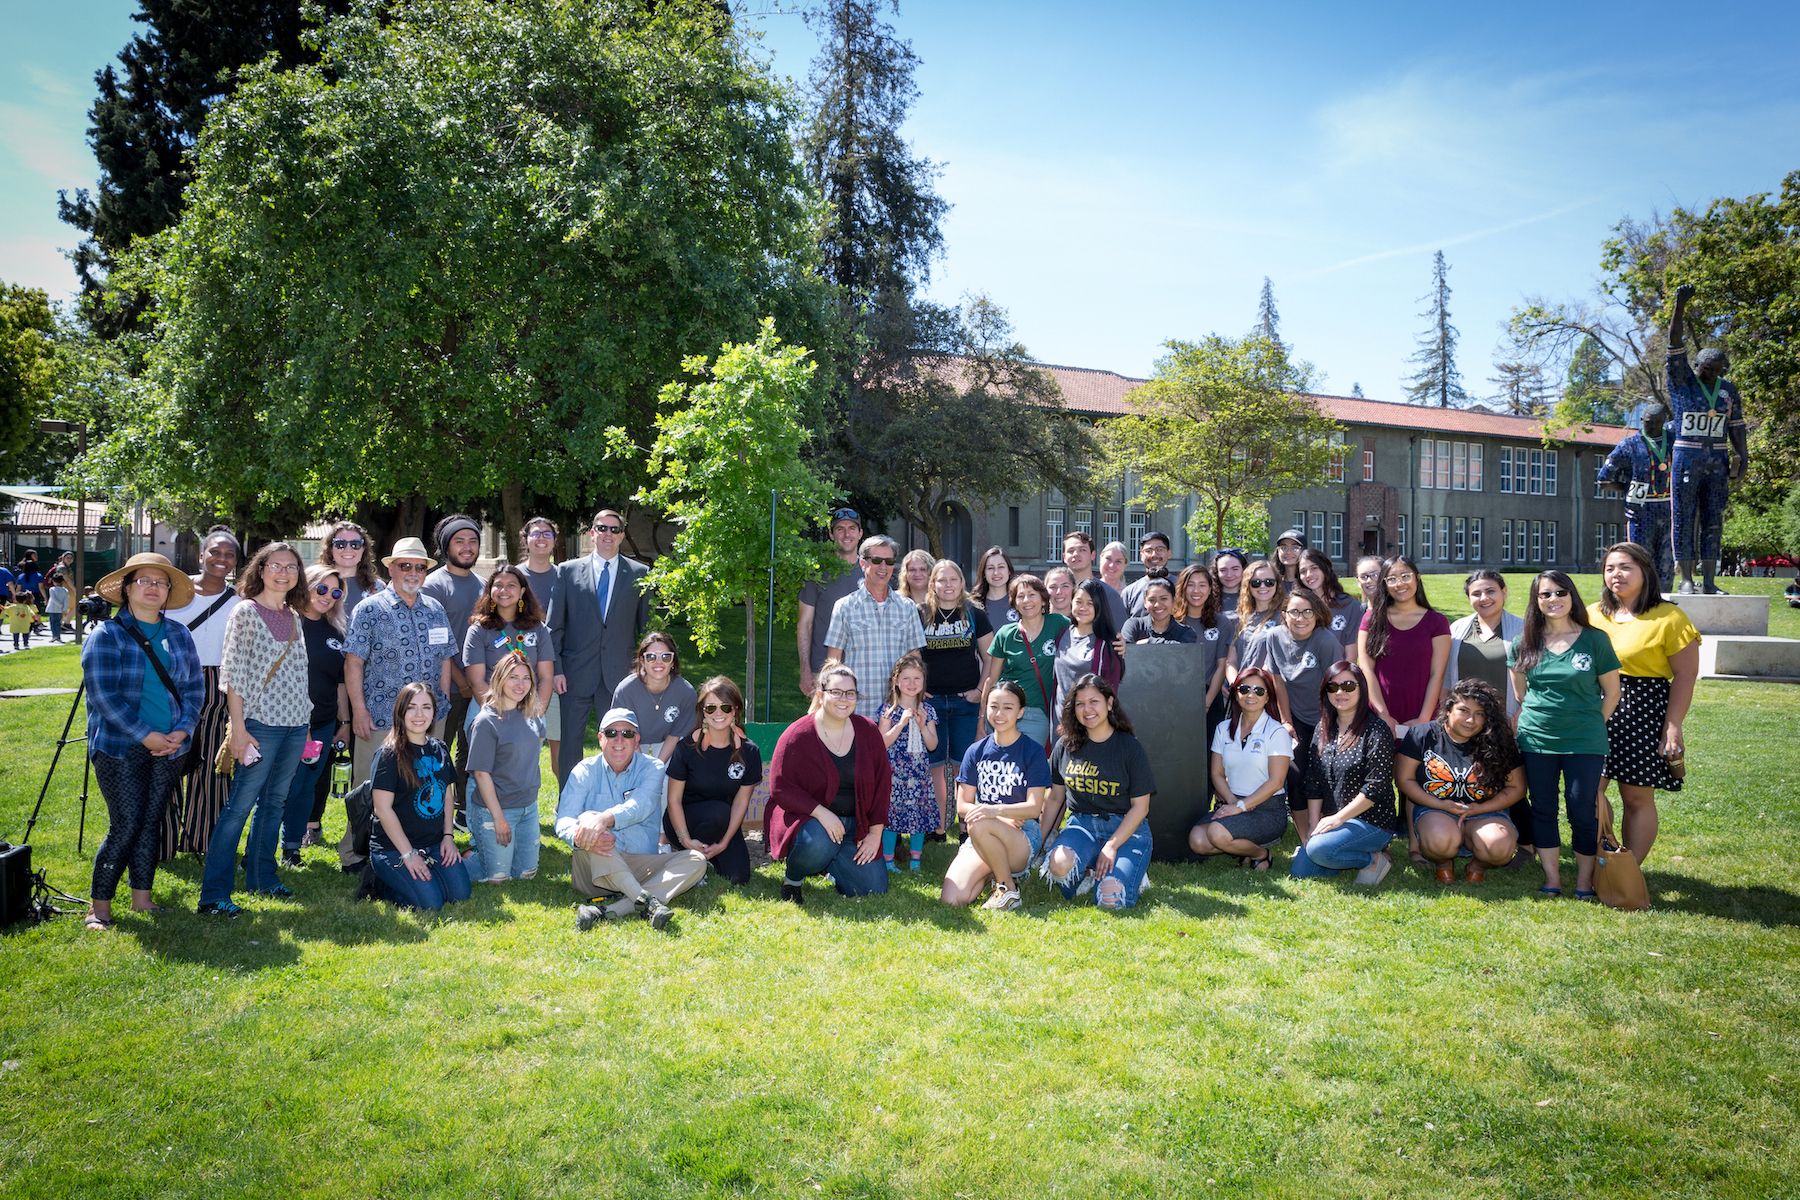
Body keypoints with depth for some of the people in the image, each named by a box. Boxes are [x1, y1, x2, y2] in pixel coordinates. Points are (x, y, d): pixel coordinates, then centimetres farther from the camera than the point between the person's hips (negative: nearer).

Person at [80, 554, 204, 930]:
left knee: (151, 822, 10)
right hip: (120, 747, -4)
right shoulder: (106, 635, -5)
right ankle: (99, 906, 5)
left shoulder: (179, 634, 10)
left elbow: (195, 688, 9)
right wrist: (145, 735, -16)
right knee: (125, 825, -7)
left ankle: (142, 898, 20)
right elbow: (104, 695, -12)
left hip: (169, 747, 5)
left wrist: (182, 730, -6)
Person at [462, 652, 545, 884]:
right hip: (495, 808, -6)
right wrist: (498, 818, -18)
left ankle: (481, 846, 32)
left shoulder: (531, 716, 2)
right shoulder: (487, 721, -16)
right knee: (497, 877, 1)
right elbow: (481, 773, -17)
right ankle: (468, 855, 25)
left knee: (527, 873, 14)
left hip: (528, 807, 7)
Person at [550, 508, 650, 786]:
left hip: (620, 675, 0)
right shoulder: (568, 571, 6)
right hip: (576, 673, 0)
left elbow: (645, 625, 8)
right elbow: (555, 625, 4)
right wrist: (556, 668, -3)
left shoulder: (639, 573, 6)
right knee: (570, 742, 5)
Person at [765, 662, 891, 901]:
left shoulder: (868, 731, 0)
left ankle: (828, 863, 24)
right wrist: (821, 812, -26)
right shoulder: (797, 736, -13)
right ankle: (793, 878, -3)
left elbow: (882, 782, 3)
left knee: (874, 888, -6)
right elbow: (780, 787, -15)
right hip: (806, 818, -4)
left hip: (855, 824, 5)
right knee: (818, 843, -39)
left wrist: (875, 833, -3)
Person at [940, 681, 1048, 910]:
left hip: (1024, 835, -4)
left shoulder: (1033, 751, -1)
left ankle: (1008, 888, -13)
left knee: (979, 825, -38)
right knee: (951, 899, -20)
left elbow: (1034, 807, -9)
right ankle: (994, 871, 11)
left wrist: (995, 810, -28)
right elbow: (962, 805, 4)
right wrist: (1006, 816, -12)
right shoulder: (976, 752, 8)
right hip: (980, 839, 4)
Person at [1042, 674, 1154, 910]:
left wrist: (1111, 846, -14)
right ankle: (1088, 873, 2)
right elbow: (1055, 798, 14)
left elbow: (1140, 806, -4)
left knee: (1111, 900, -26)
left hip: (1126, 828, -2)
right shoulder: (1065, 745, 5)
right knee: (1059, 864, -33)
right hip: (1082, 824, 2)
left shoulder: (1130, 747, -4)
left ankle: (1131, 873, 9)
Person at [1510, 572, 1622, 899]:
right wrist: (1533, 720, 7)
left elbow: (1611, 692, 3)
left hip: (1584, 743, -3)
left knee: (1582, 811, 1)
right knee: (1542, 809, 8)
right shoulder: (1524, 644, 3)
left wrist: (1591, 726, 2)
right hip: (1536, 740, 3)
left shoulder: (1595, 639, -3)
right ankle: (1551, 880, 18)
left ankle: (1584, 881, 15)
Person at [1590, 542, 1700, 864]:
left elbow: (1685, 675, -7)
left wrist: (1673, 727, -12)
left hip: (1644, 713, -4)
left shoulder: (1668, 618, -5)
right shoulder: (1593, 614, 9)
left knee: (1637, 798, 4)